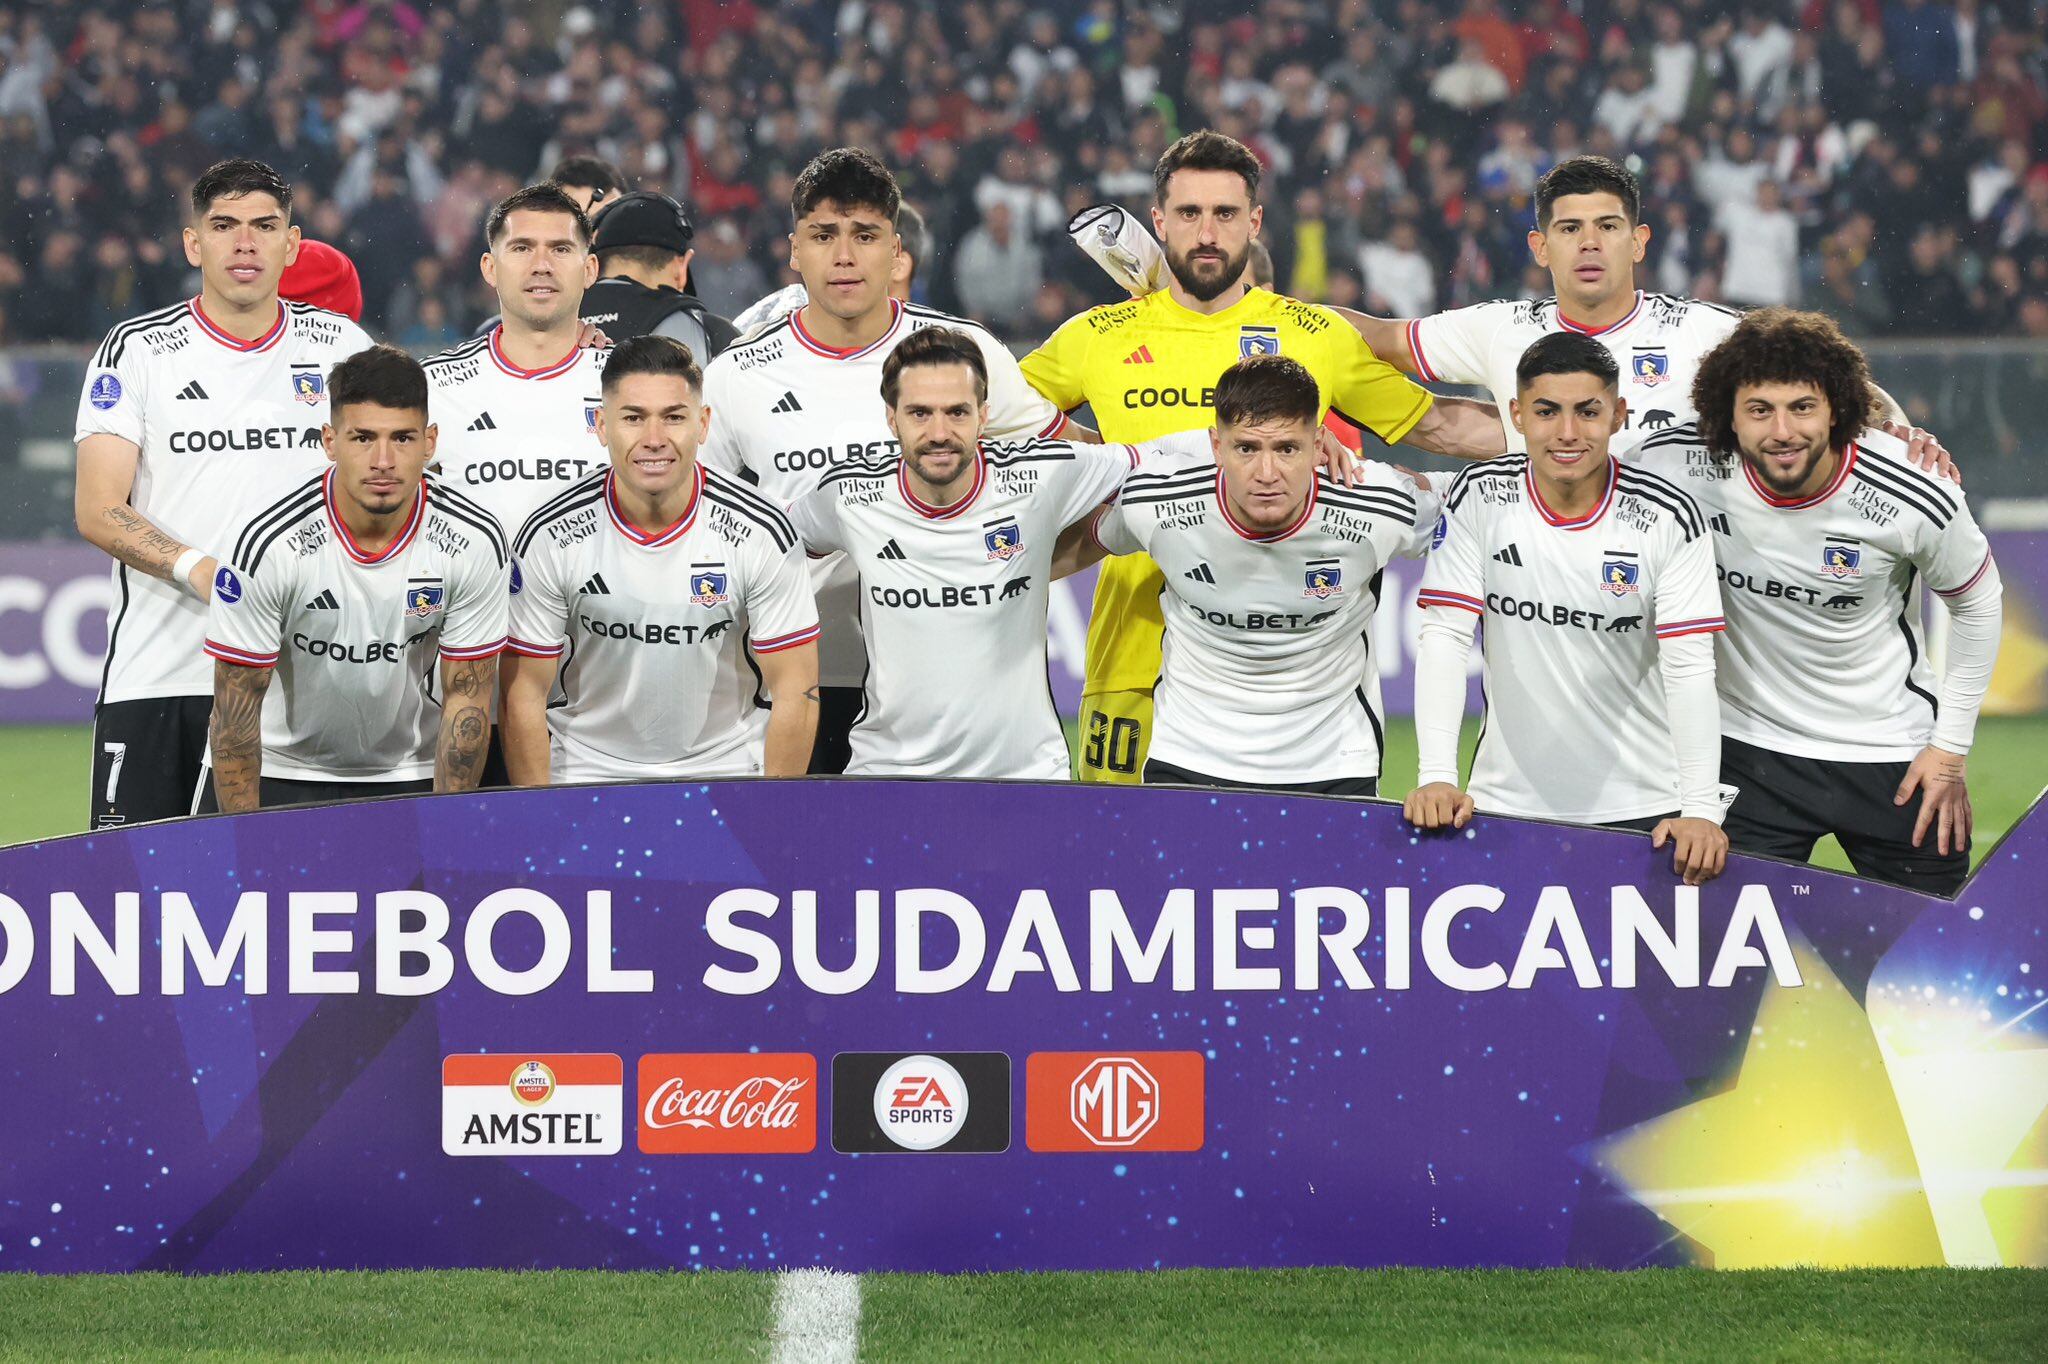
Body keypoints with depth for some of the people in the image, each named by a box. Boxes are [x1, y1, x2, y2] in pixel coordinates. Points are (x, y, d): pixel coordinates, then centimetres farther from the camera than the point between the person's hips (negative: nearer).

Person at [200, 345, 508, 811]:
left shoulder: (474, 543, -16)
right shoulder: (271, 546, -23)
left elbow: (466, 697, -7)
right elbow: (238, 698, -15)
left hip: (411, 777, 2)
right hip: (280, 771, -2)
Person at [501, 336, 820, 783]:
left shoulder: (760, 532, -9)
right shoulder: (548, 538, -9)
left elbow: (795, 693, -5)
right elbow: (525, 694, -3)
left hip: (722, 768, 0)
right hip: (587, 771, 0)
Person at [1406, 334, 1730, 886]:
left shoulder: (1668, 517, -10)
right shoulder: (1479, 499, -6)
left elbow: (1690, 666, -14)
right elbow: (1444, 637, -9)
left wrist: (1701, 809, -24)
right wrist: (1436, 776, -20)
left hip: (1643, 811, -1)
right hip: (1507, 796, 1)